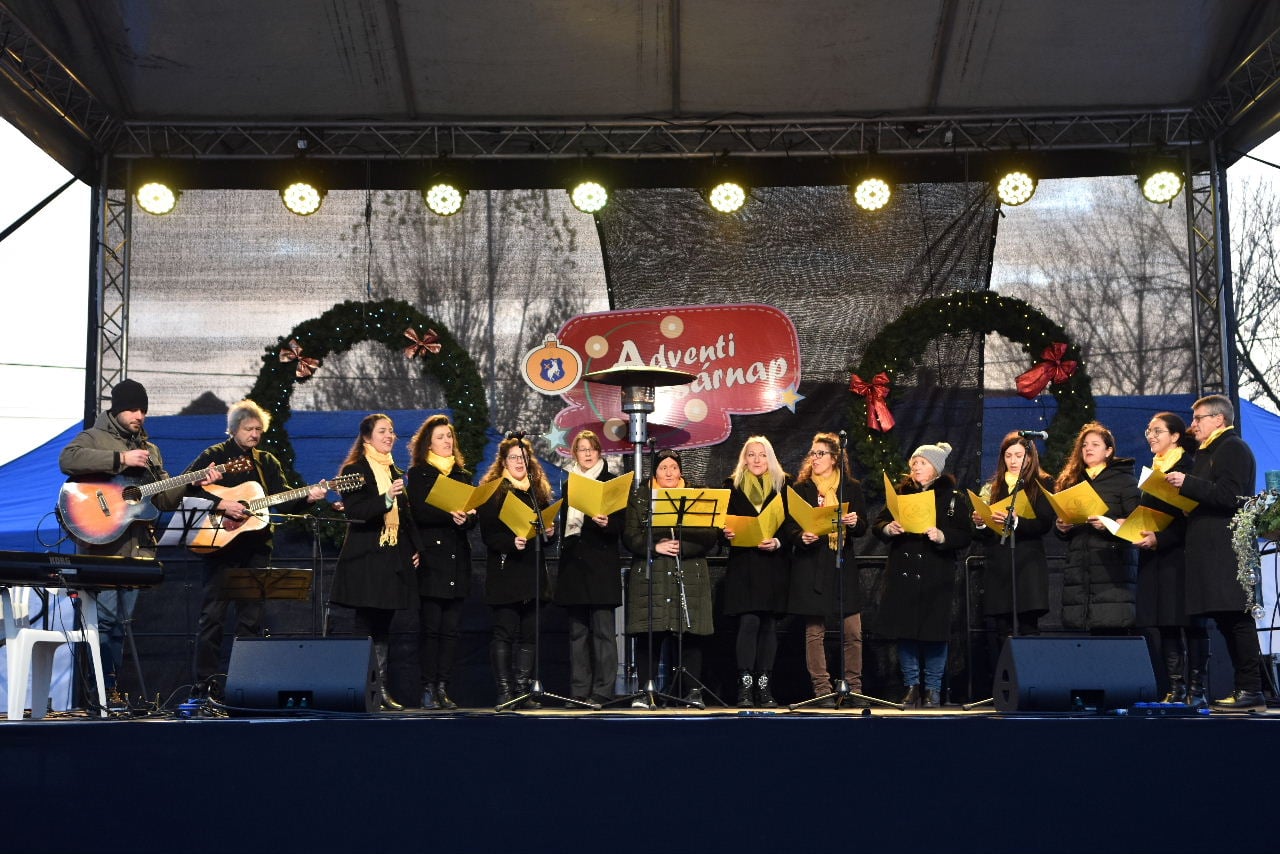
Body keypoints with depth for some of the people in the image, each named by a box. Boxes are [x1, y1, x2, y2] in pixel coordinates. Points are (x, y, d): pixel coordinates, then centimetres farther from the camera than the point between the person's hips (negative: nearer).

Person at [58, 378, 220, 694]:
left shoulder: (150, 449, 22)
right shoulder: (94, 438, 3)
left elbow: (167, 499, 20)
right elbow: (67, 459, -21)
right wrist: (121, 459, -20)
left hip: (137, 546, 6)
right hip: (102, 543, -6)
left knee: (123, 620, 6)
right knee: (105, 617, -12)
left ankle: (112, 688, 10)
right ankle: (102, 689, -8)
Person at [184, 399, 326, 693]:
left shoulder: (267, 462, 14)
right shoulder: (213, 456, 0)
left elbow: (284, 500, 8)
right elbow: (185, 489, -11)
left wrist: (308, 497, -11)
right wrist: (221, 504, -20)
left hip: (256, 547, 5)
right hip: (220, 543, -5)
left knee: (251, 618, 6)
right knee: (212, 615, -5)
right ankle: (205, 685, -1)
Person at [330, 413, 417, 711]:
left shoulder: (395, 472, 18)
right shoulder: (354, 471, -3)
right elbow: (353, 512, -16)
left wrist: (414, 549, 11)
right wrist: (386, 498, -28)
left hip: (393, 560, 6)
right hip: (365, 560, -6)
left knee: (383, 628, 7)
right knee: (365, 627, -7)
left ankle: (383, 691, 8)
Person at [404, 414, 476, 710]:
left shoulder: (463, 475, 18)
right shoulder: (418, 474, 4)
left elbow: (472, 515, 12)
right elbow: (418, 512, -10)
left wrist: (467, 516, -11)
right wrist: (450, 515, -23)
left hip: (457, 562, 4)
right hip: (431, 560, -4)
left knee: (451, 628, 2)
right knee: (430, 627, -6)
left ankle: (443, 688, 5)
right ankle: (428, 690, -3)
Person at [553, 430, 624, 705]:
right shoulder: (569, 484, 16)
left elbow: (621, 523, -3)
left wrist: (607, 523, -23)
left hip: (602, 565, -5)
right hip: (574, 564, 5)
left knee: (603, 630, -6)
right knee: (577, 631, 5)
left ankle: (602, 691, -5)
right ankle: (579, 691, 8)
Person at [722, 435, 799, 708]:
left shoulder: (782, 485, 8)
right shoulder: (732, 486, 9)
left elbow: (792, 524, 2)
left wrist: (778, 542, -15)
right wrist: (726, 533, -14)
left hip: (774, 565, 1)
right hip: (743, 565, -1)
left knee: (769, 624, 3)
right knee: (748, 622, -11)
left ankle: (764, 686, 8)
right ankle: (745, 687, -10)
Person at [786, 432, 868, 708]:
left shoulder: (852, 488, 11)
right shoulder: (800, 489, 8)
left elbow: (862, 528, 8)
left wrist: (854, 523, -14)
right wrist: (801, 537, -16)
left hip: (843, 564, 1)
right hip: (810, 566, -1)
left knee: (853, 631, -3)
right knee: (814, 631, -2)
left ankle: (854, 688, 7)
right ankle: (821, 690, 3)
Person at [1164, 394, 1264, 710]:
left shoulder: (1233, 448, -6)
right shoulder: (1207, 452, 24)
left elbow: (1230, 495, -18)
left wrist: (1188, 483, -18)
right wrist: (1182, 490, 10)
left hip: (1227, 550, -10)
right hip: (1210, 550, 10)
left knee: (1237, 619, -11)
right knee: (1227, 621, 7)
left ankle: (1251, 690, -10)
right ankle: (1245, 687, 10)